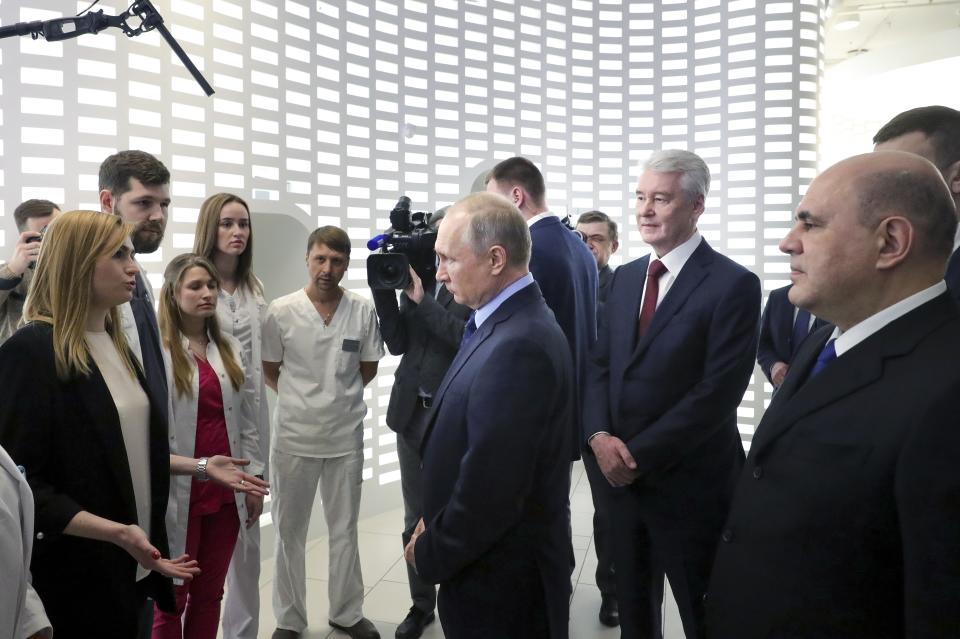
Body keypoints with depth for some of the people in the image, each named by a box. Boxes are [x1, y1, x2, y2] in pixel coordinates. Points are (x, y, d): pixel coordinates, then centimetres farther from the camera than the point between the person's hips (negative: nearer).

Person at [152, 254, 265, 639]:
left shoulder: (231, 349, 9)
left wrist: (254, 481, 8)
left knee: (210, 593, 16)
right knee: (172, 597, 10)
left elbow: (247, 421, 10)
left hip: (226, 492, 5)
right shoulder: (156, 350, -10)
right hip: (179, 493, -5)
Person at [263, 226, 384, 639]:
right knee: (290, 531, 12)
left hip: (346, 437, 1)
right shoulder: (280, 311, -8)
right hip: (294, 438, -1)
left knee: (345, 530, 14)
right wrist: (299, 399, 6)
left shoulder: (364, 312, -6)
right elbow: (269, 371, 4)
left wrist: (336, 396, 8)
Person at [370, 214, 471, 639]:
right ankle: (421, 603, 31)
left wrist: (422, 300, -18)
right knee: (416, 518, 15)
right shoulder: (415, 279, 7)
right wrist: (384, 288, -6)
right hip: (411, 412, 5)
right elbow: (398, 344, 3)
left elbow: (469, 338, -21)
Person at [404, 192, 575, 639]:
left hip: (499, 579, -8)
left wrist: (430, 552, -12)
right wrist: (436, 527, 7)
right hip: (500, 560, 8)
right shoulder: (510, 322, 2)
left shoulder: (517, 346, -29)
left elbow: (489, 491, -28)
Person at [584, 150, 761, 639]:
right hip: (623, 475, 6)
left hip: (689, 485, -5)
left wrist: (639, 454, -17)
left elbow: (717, 392, -19)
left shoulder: (734, 285, -13)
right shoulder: (626, 277, 8)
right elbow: (601, 364, 8)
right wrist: (600, 435, -9)